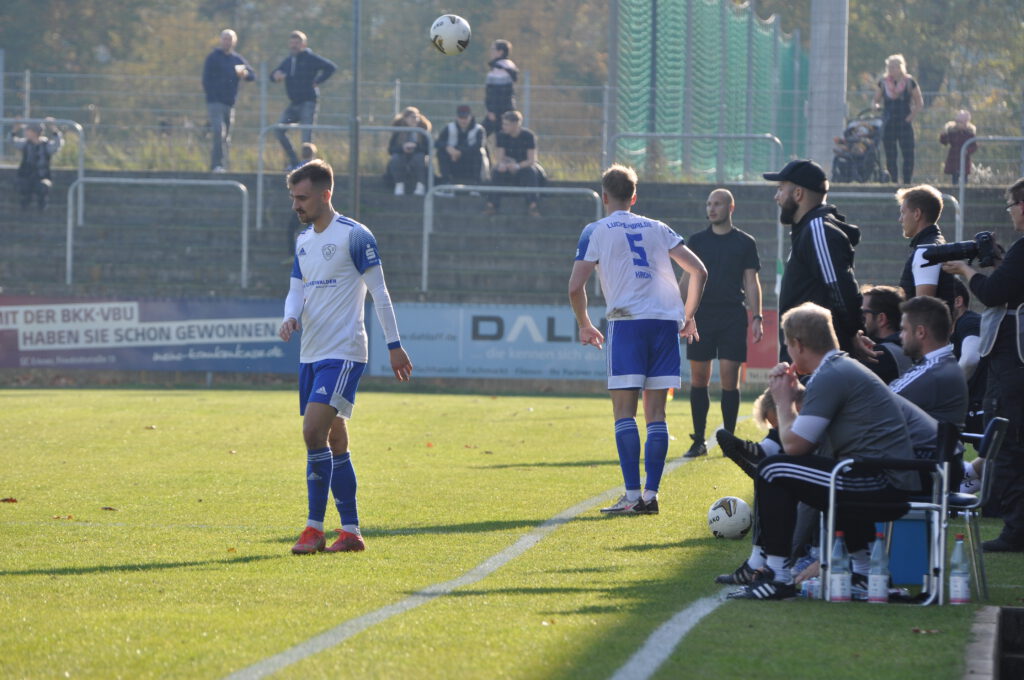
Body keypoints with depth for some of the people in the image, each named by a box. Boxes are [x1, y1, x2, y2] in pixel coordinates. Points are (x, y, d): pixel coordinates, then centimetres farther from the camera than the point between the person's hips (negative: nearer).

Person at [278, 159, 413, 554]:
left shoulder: (354, 236, -9)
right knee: (334, 441, 8)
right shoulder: (303, 241, 14)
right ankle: (350, 530, 12)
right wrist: (290, 318, -6)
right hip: (311, 354, 8)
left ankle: (315, 527, -13)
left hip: (343, 353, -8)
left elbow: (379, 292, -7)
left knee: (314, 432, -18)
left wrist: (394, 345, -6)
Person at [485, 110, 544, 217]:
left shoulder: (528, 135, -16)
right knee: (497, 171, -30)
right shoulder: (501, 136, -8)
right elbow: (498, 159, -11)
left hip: (525, 165, -2)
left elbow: (531, 160, -20)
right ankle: (492, 204, -32)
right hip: (509, 166, 2)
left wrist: (518, 166, -39)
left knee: (530, 171, -36)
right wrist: (501, 164, -37)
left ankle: (532, 206, -38)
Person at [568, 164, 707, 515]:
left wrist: (585, 326, 16)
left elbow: (575, 287, 1)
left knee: (624, 410, -2)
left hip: (627, 321, -4)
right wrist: (688, 316, 24)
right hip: (667, 320, 4)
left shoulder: (596, 231, 7)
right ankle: (650, 494, 3)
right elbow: (698, 271, 15)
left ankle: (632, 496, -10)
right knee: (655, 412, 7)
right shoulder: (657, 229, 19)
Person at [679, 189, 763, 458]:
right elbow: (687, 279, 12)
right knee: (699, 378, 0)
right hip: (701, 316, 2)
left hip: (733, 317, -2)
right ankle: (698, 441, 6)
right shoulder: (697, 241, 10)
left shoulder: (745, 242, 6)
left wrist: (757, 317, -3)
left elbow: (751, 283, 6)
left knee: (729, 378, -6)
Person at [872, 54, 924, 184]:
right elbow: (876, 101, 13)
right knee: (890, 156, 1)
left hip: (904, 123, -2)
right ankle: (894, 182, 7)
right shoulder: (884, 82, 7)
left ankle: (907, 182, -4)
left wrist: (911, 116, -6)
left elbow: (919, 103, 6)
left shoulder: (909, 82, 1)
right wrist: (877, 105, -10)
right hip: (889, 123, 2)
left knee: (908, 154, -8)